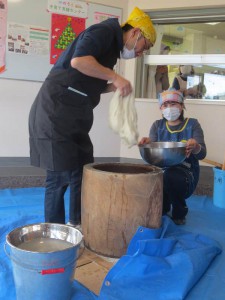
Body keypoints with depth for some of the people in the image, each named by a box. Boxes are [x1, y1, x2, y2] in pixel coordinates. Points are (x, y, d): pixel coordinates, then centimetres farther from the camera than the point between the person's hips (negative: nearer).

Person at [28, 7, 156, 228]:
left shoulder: (112, 47, 20)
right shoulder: (105, 31, -7)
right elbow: (78, 60, -25)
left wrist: (115, 86, 7)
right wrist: (114, 76, -17)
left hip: (74, 116, 10)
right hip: (55, 110, -10)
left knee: (83, 170, 12)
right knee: (60, 175, -5)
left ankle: (76, 223, 26)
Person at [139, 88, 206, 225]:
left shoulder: (192, 124, 3)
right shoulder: (157, 125, 11)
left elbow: (202, 154, -6)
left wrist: (195, 146, -30)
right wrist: (147, 143, -23)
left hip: (186, 173, -2)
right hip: (161, 170, 3)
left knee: (170, 174, -38)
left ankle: (179, 212, -6)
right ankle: (163, 207, 6)